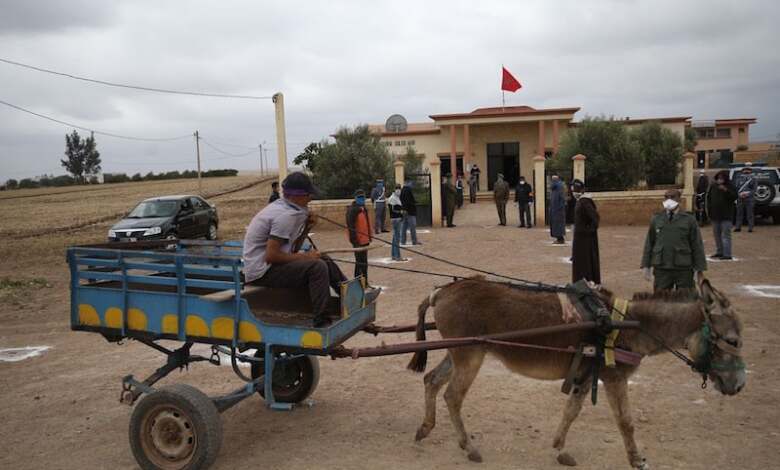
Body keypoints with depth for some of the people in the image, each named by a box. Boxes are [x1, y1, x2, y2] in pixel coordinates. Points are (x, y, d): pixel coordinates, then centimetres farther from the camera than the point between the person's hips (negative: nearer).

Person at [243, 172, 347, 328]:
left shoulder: (284, 208, 10)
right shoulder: (286, 215, -20)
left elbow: (292, 250, 13)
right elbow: (271, 256, -26)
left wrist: (306, 228, 0)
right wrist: (304, 256, -16)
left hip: (265, 266, 10)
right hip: (261, 272, -10)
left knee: (324, 260, 9)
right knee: (318, 267, -23)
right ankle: (321, 323, -18)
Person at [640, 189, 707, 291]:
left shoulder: (689, 220, 1)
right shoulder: (656, 220, 7)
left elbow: (697, 245, 3)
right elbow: (649, 243, 11)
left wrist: (700, 268, 1)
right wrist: (646, 266, 7)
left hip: (684, 269, -1)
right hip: (661, 269, 1)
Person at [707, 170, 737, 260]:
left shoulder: (730, 186, -6)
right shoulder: (714, 186, 10)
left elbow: (734, 196, -17)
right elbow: (709, 197, 21)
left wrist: (726, 190, -26)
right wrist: (709, 205, 9)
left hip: (726, 215, -7)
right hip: (715, 214, 7)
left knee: (725, 235, -9)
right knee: (716, 234, 14)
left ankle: (727, 254, -9)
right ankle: (719, 252, 26)